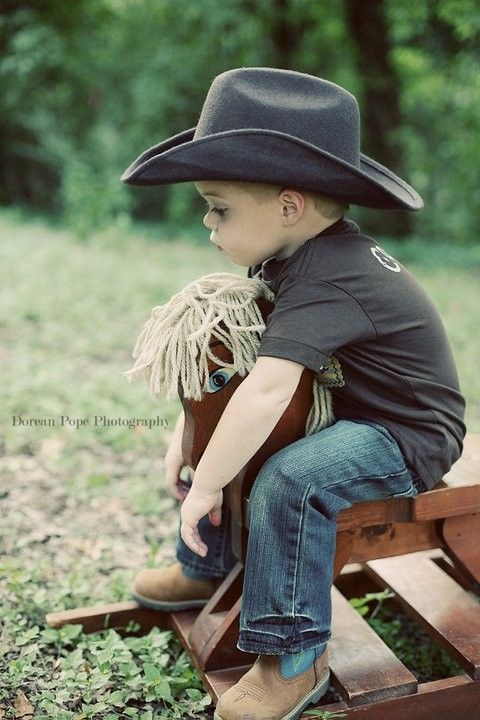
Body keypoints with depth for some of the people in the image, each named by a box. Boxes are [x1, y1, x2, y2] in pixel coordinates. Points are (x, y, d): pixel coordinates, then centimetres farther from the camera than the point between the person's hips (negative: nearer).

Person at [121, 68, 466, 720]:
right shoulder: (291, 254, -1)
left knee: (288, 482, -34)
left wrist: (204, 487, -31)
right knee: (219, 434, 12)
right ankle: (205, 570, 29)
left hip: (409, 435, -10)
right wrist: (186, 434, 0)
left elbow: (266, 391, -41)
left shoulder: (325, 278, -32)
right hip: (341, 409, 10)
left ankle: (294, 658, -14)